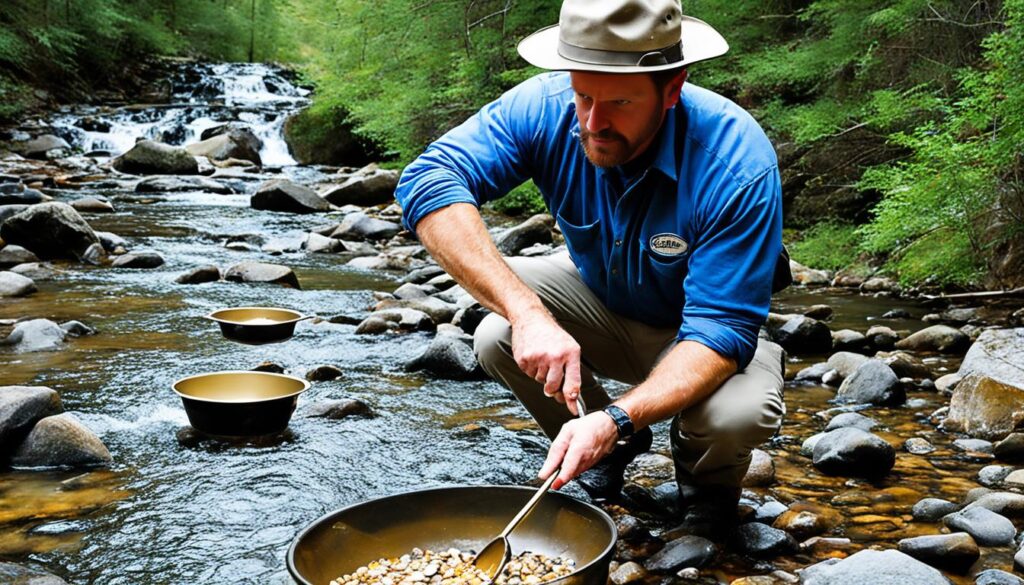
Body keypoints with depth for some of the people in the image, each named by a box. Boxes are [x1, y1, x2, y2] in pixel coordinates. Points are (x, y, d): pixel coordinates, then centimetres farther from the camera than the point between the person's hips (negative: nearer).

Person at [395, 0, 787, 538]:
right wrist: (528, 314, -47)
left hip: (700, 335, -3)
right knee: (497, 339, -24)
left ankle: (704, 475, 7)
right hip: (602, 301, 3)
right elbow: (428, 180, -36)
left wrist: (615, 419, -50)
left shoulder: (738, 164, -34)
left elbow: (722, 331, -35)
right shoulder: (546, 107, -26)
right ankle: (611, 451, 6)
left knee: (738, 414, -34)